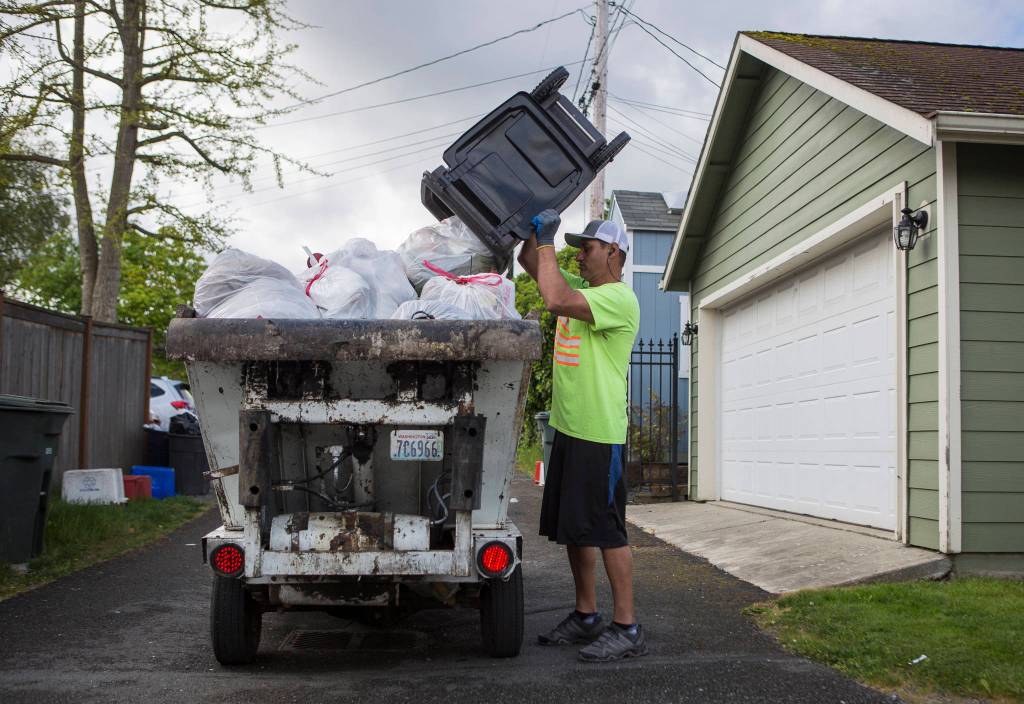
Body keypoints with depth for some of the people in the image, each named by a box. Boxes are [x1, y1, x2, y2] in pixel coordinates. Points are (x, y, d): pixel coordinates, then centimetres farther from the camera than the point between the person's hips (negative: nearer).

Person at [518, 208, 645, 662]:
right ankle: (586, 617, 24)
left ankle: (626, 628, 1)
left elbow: (555, 299, -27)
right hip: (568, 428, 10)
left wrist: (547, 239, -16)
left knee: (606, 530, -6)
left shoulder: (619, 298, -13)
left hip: (599, 435, -10)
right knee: (573, 528, 14)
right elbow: (530, 262, 23)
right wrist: (537, 232, 5)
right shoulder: (581, 289, 16)